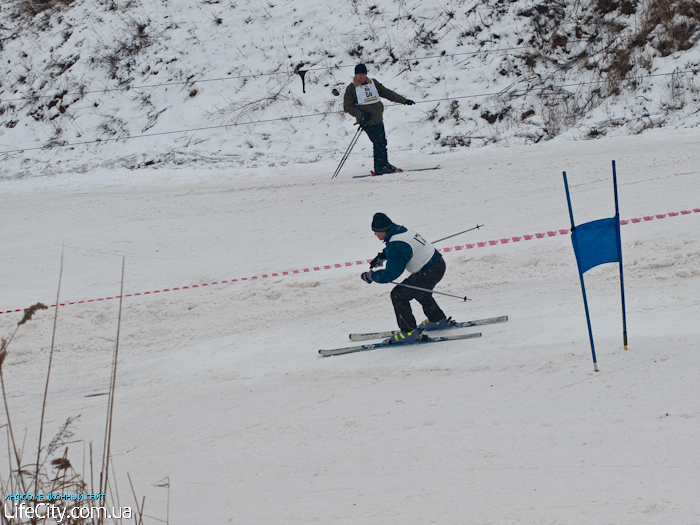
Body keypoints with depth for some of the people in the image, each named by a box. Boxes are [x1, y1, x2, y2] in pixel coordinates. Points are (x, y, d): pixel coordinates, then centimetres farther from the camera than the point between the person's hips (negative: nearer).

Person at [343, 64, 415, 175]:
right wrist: (361, 115, -15)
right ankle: (380, 167, -6)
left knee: (382, 142, 7)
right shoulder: (351, 89, -2)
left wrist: (404, 100, 17)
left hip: (378, 119, 6)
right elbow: (347, 106, -2)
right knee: (379, 143, -12)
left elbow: (386, 93, 18)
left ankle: (384, 164, 20)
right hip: (367, 121, -6)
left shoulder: (373, 83, 12)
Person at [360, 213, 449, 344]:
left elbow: (390, 275, -27)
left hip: (429, 273, -10)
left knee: (398, 295, -4)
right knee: (419, 292, 33)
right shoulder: (400, 229, 2)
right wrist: (381, 257, 15)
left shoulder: (396, 246, -28)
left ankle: (409, 332, 6)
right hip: (438, 263, 10)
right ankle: (437, 320, 51)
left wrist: (370, 276, -13)